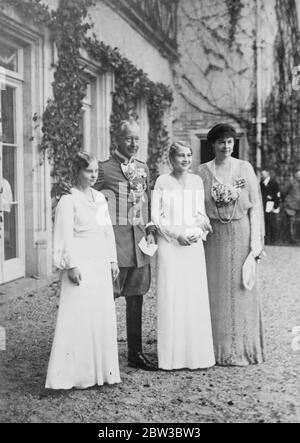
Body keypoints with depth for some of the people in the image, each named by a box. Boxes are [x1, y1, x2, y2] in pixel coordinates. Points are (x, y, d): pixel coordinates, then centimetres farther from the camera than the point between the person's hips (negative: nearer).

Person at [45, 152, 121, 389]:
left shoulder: (100, 198, 14)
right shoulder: (69, 200, -6)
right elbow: (65, 236, -10)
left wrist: (113, 260, 14)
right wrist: (71, 265, -16)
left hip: (101, 263, 7)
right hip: (81, 264, -7)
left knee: (103, 315, 8)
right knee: (78, 317, -6)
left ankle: (101, 369, 19)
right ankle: (76, 373, 2)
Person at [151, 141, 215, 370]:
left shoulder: (197, 181, 11)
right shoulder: (162, 181, 0)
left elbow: (201, 213, 13)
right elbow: (155, 215, -3)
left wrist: (199, 232, -6)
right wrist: (176, 234, -12)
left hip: (194, 243, 4)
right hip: (169, 242, -3)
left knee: (195, 295, 3)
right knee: (171, 296, -3)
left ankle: (196, 353, 13)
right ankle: (172, 355, 5)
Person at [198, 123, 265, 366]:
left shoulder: (245, 168, 2)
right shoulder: (203, 171, 5)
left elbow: (255, 206, 1)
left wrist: (256, 241, -4)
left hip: (241, 234, -1)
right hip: (214, 236, 1)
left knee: (241, 291, 3)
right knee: (216, 291, 4)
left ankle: (243, 348, 15)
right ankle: (217, 349, 15)